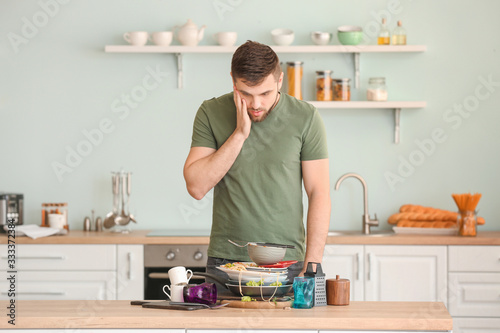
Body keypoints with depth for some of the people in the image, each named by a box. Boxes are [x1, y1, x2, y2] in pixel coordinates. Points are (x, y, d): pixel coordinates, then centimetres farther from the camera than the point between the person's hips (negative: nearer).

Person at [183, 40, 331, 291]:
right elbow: (196, 186, -7)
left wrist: (311, 266, -9)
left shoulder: (305, 117, -2)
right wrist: (239, 134, -14)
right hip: (225, 262, 1)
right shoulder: (211, 113, 0)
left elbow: (319, 194, -2)